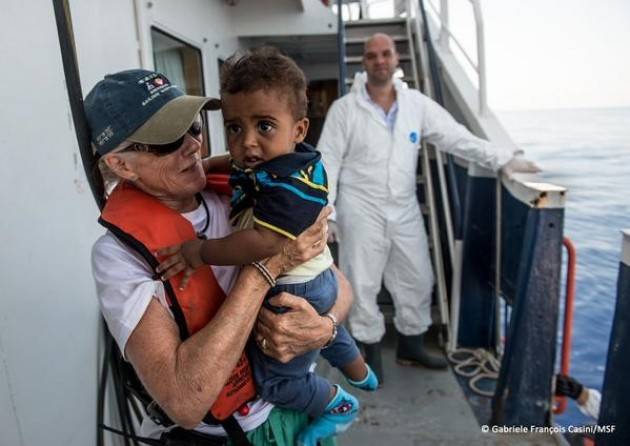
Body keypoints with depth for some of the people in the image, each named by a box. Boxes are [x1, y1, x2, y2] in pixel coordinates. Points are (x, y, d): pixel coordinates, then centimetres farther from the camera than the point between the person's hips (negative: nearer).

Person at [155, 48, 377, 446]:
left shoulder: (293, 179, -32)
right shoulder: (262, 162, -3)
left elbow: (265, 242, -41)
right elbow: (234, 163, 19)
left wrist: (201, 253, -31)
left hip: (296, 293, -10)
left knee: (275, 381, 8)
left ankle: (340, 406, 35)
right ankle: (361, 374, 65)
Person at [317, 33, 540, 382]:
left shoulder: (417, 103, 4)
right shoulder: (344, 108, -5)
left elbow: (456, 137, 2)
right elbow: (327, 162, -6)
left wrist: (502, 159, -7)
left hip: (405, 210, 4)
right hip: (361, 212, -3)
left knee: (417, 280, 12)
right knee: (363, 285, 6)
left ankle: (411, 346, 33)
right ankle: (371, 351, 27)